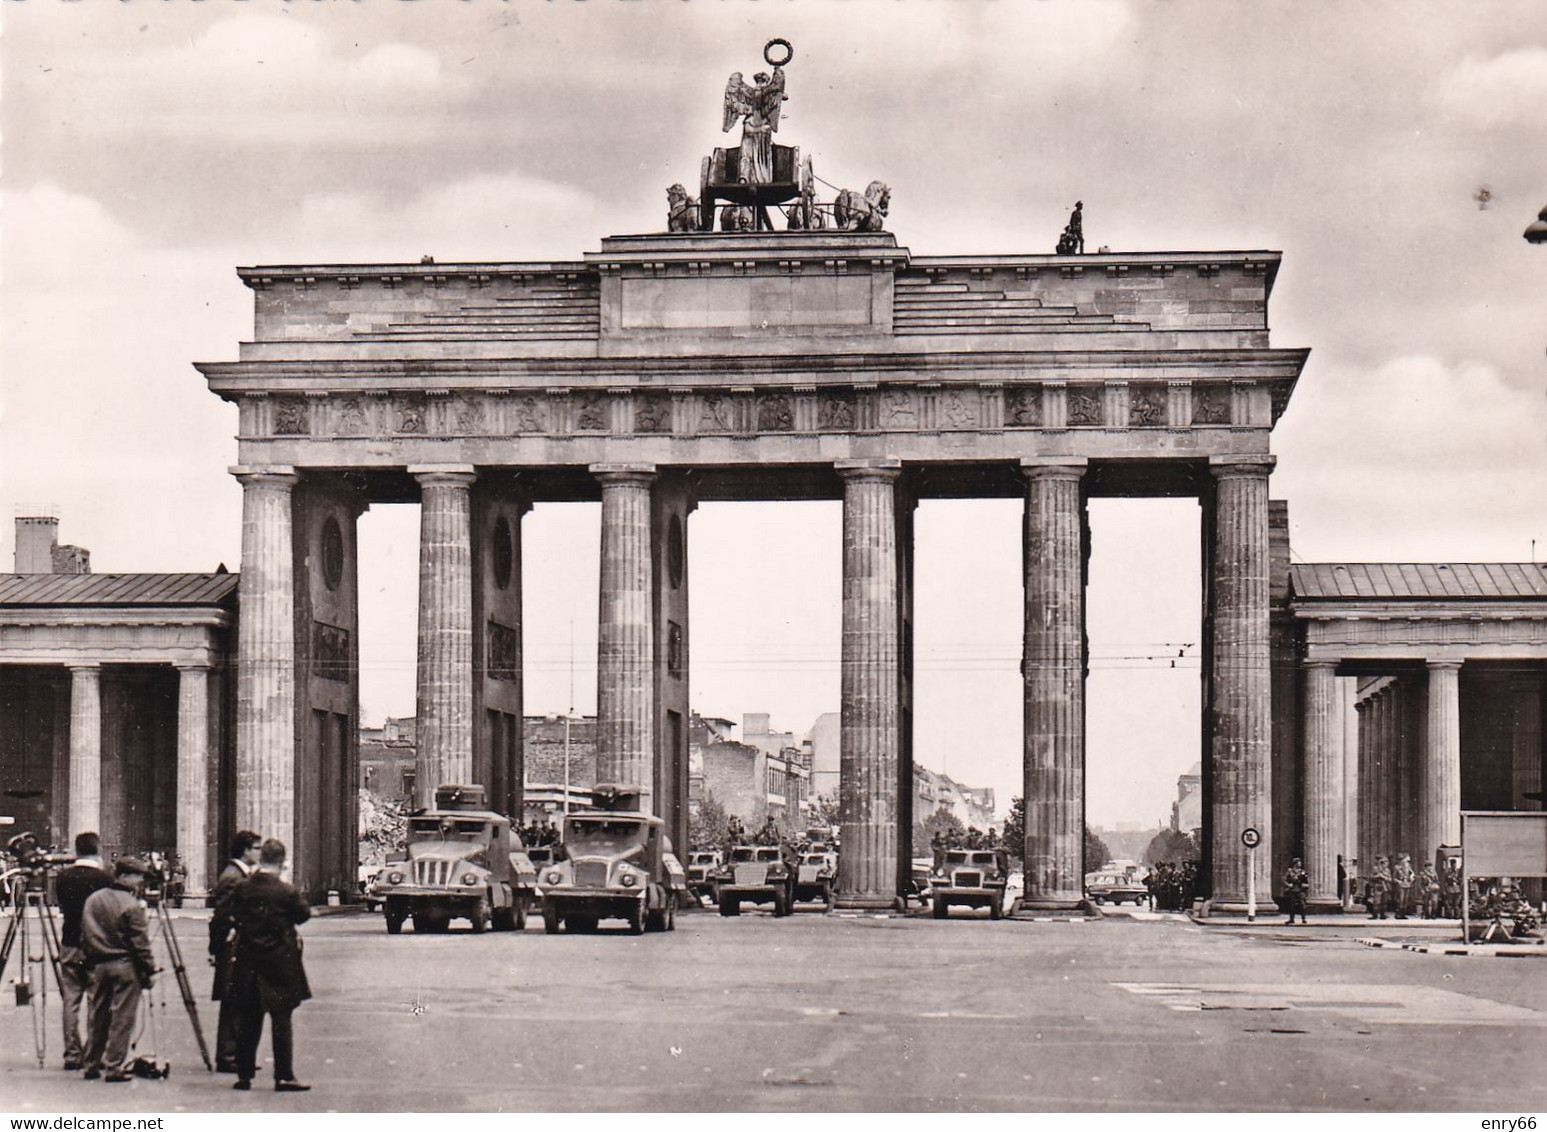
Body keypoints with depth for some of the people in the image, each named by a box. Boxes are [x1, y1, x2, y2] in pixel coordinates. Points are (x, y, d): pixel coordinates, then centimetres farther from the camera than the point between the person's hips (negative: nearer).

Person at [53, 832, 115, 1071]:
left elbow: (60, 905, 13)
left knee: (70, 1001, 7)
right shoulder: (104, 877, -11)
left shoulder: (62, 876, 2)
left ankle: (72, 1055, 6)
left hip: (69, 944, 3)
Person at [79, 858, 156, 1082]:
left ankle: (91, 1064, 18)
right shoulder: (131, 906, -14)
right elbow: (140, 943, -13)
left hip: (98, 965, 7)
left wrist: (91, 963, 19)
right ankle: (114, 1067, -1)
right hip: (125, 965, -7)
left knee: (98, 1017, 14)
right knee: (122, 1018, -1)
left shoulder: (92, 900, 7)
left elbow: (85, 937, 12)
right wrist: (150, 969, -7)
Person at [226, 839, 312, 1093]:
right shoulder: (286, 892, -14)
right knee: (281, 1020, 1)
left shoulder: (242, 888, -3)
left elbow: (229, 913, 3)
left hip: (247, 960, 4)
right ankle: (284, 1076, -1)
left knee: (247, 1020, 10)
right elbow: (304, 914, -1)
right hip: (279, 961, -4)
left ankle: (244, 1074, 12)